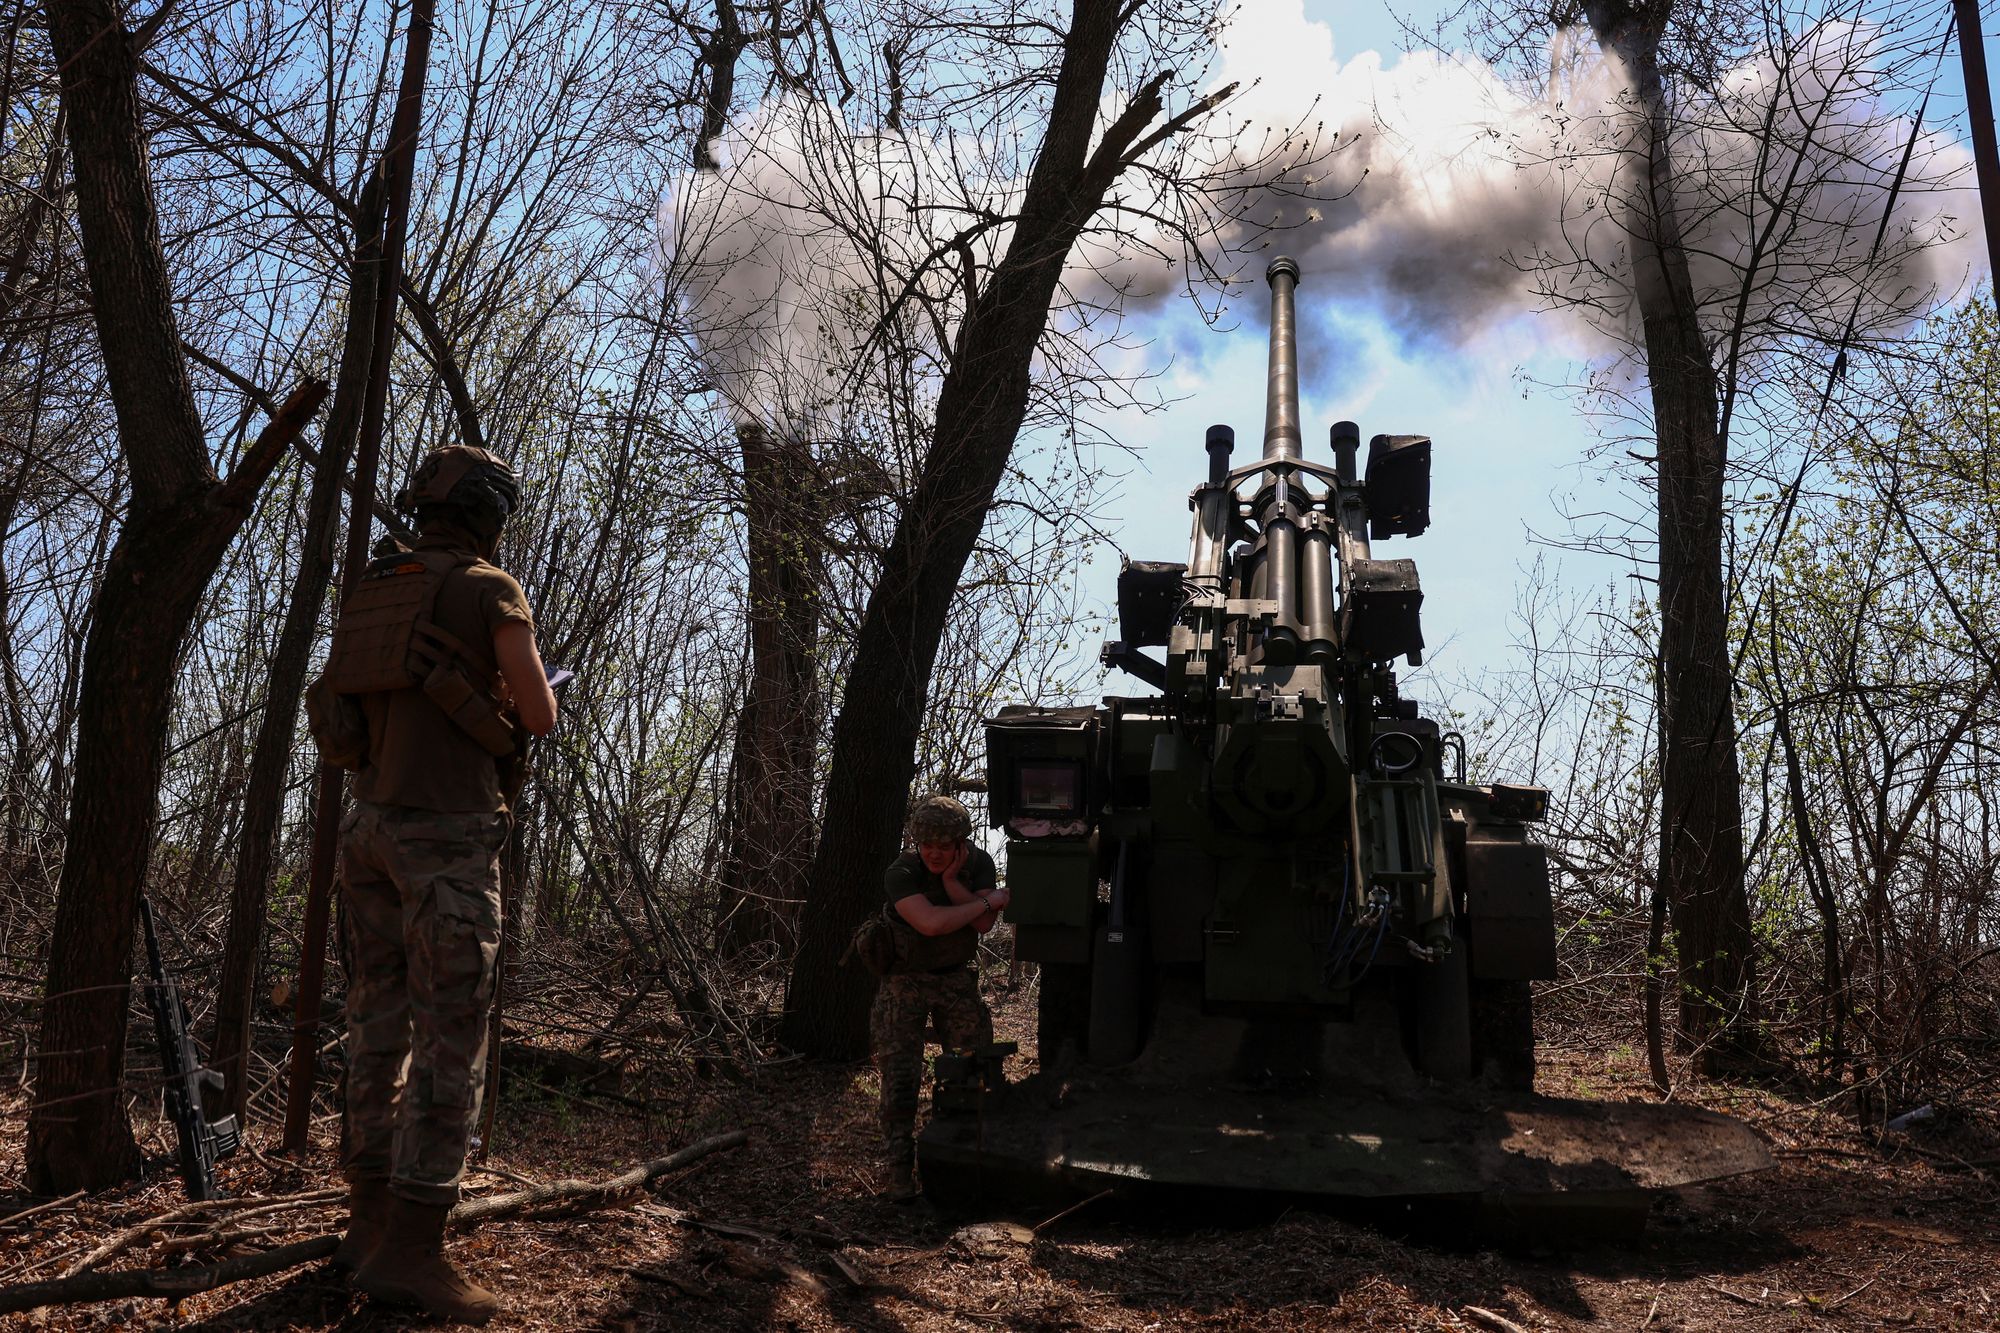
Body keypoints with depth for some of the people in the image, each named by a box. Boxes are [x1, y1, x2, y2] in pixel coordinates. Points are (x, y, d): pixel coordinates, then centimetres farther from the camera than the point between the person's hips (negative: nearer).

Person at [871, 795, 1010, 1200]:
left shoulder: (979, 863, -9)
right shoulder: (900, 873, -23)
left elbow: (984, 924, -20)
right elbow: (931, 923, -37)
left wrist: (951, 880, -29)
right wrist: (989, 900, -27)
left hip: (956, 976, 4)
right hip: (905, 979, -4)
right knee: (900, 1077, -8)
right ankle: (900, 1168, 1)